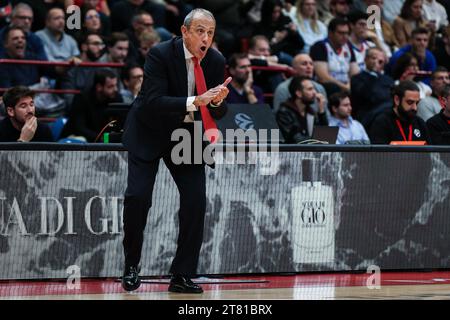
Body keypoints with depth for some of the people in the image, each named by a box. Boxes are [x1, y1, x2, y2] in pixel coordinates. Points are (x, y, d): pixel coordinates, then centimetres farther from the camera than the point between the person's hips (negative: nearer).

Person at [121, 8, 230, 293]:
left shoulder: (216, 61, -7)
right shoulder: (160, 55, -21)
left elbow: (218, 113, -3)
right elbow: (153, 102, -31)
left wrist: (218, 101, -27)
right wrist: (195, 101, -41)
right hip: (150, 132, -4)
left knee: (196, 201, -7)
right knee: (137, 196, -14)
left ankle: (182, 276, 2)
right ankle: (132, 266, 7)